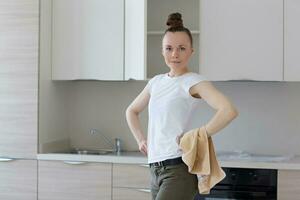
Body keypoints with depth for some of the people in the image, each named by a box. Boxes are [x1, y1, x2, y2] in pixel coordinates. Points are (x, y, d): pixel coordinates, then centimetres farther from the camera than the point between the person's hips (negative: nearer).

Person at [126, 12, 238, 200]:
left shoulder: (194, 82, -7)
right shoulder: (156, 82, 13)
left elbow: (229, 111, -23)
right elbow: (132, 111, 29)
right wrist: (141, 140, 15)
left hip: (178, 170, -7)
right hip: (156, 170, 7)